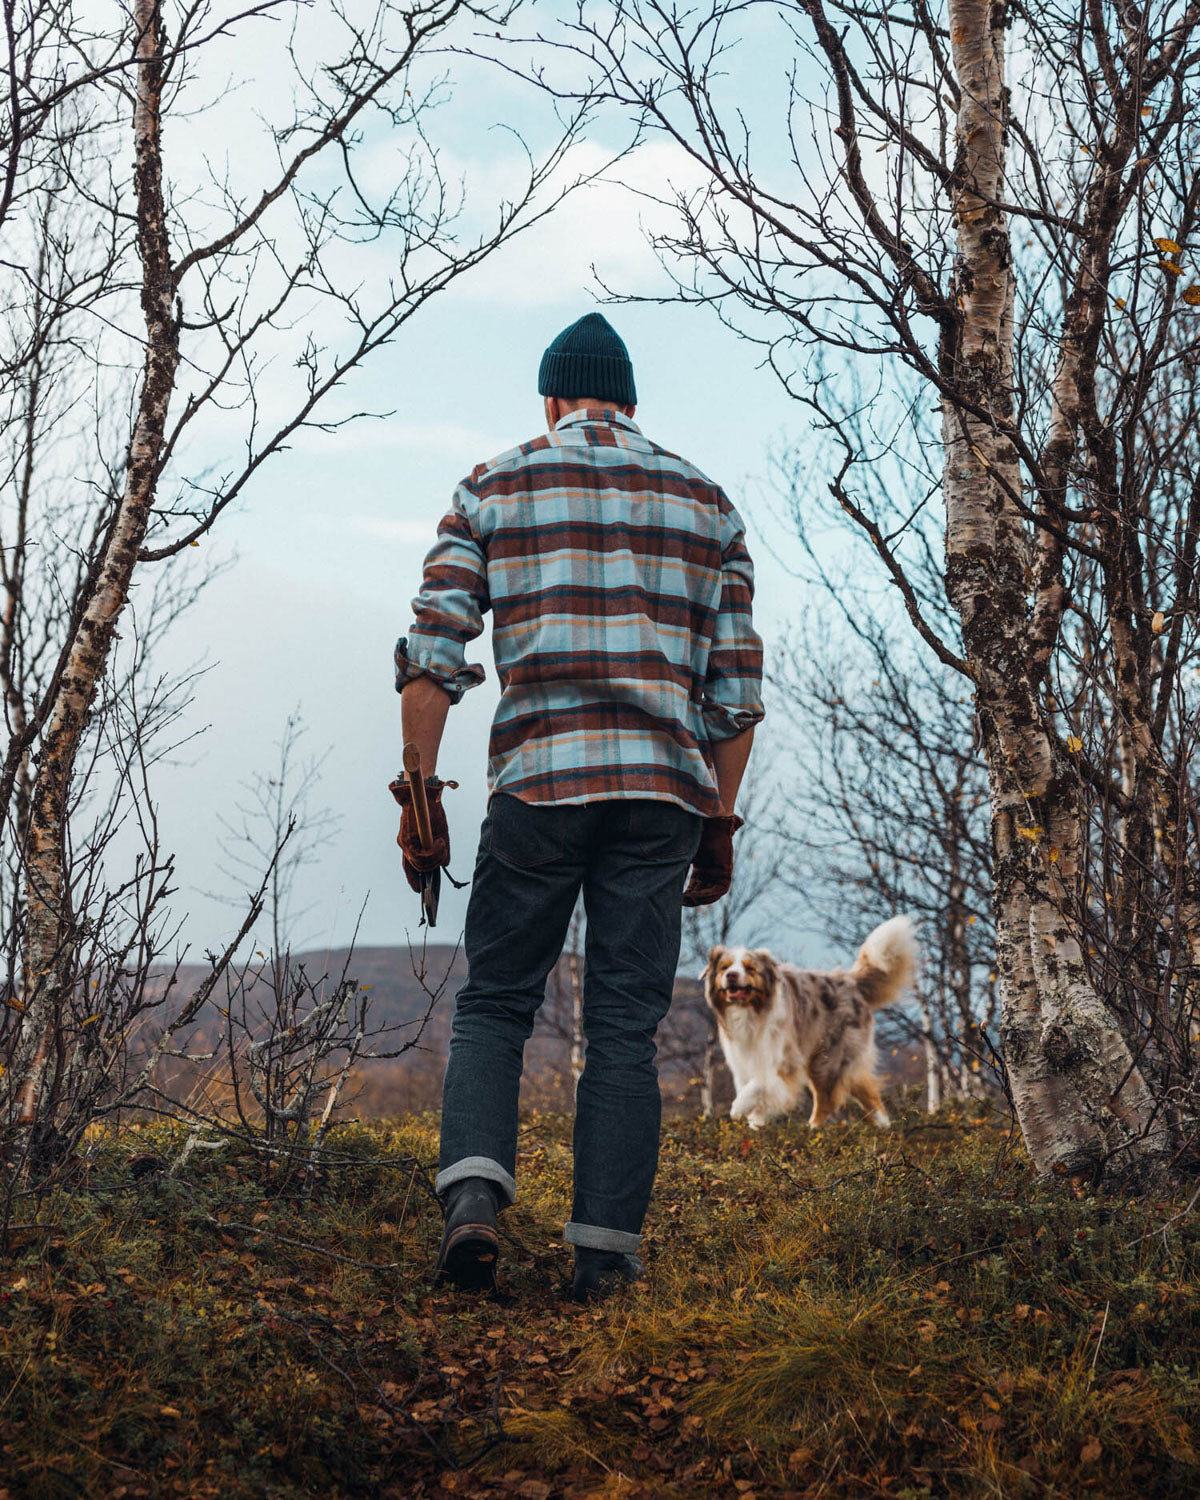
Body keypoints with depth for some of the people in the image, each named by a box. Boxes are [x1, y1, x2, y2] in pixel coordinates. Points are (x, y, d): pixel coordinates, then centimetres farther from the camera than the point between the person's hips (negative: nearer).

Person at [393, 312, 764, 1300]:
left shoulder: (495, 488, 9)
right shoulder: (705, 503, 14)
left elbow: (434, 652, -1)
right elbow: (736, 688, 9)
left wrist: (418, 792, 2)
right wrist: (720, 825, 15)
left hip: (538, 783, -1)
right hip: (664, 789, 1)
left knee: (496, 1004, 11)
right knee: (626, 1027, 6)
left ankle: (474, 1196, -9)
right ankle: (606, 1254, 2)